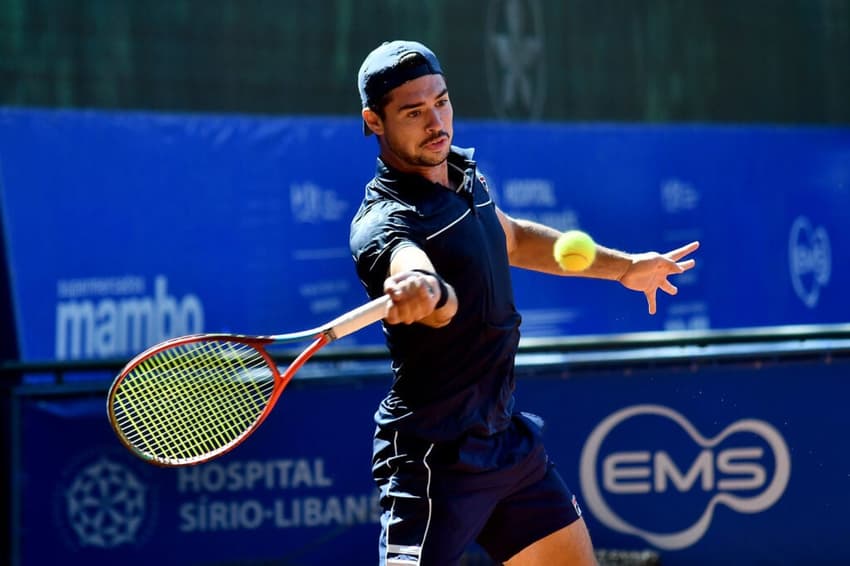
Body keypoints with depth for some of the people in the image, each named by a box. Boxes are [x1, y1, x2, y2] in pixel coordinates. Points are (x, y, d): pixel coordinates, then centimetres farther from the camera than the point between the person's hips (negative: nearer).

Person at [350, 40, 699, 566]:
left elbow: (511, 238, 26)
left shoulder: (463, 170, 4)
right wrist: (423, 289, -69)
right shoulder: (384, 221, -23)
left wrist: (622, 265, 31)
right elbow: (440, 302, -46)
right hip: (434, 458, -8)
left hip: (507, 437, 8)